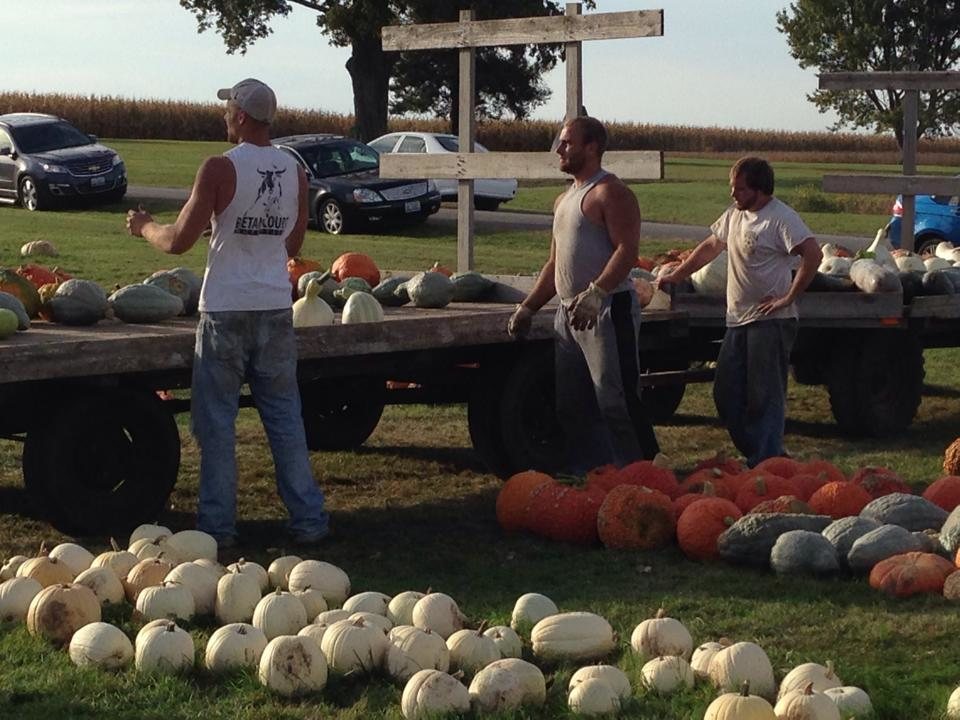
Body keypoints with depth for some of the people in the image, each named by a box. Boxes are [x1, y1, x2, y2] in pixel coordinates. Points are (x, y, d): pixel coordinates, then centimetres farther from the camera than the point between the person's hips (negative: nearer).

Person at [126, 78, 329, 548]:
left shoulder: (221, 169, -12)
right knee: (285, 419, 11)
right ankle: (308, 520, 11)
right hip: (276, 309, 5)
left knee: (216, 421, 5)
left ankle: (218, 524, 7)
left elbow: (179, 241, -10)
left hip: (226, 310, -4)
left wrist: (144, 226, 9)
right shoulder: (295, 172, 5)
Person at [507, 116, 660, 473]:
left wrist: (596, 292, -31)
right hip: (569, 313, 10)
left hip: (607, 310, -9)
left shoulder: (611, 192, -8)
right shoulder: (564, 200, 20)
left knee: (614, 400, -10)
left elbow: (627, 250, -19)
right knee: (572, 404, 11)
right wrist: (528, 307, 19)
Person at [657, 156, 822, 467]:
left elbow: (813, 254, -24)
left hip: (770, 321, -9)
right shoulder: (734, 214, 13)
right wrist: (675, 276, 29)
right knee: (726, 394, 10)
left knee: (765, 396, -6)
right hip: (738, 319, 9)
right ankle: (752, 453, 20)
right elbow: (710, 247, 28)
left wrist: (788, 298, -22)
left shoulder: (781, 218, -13)